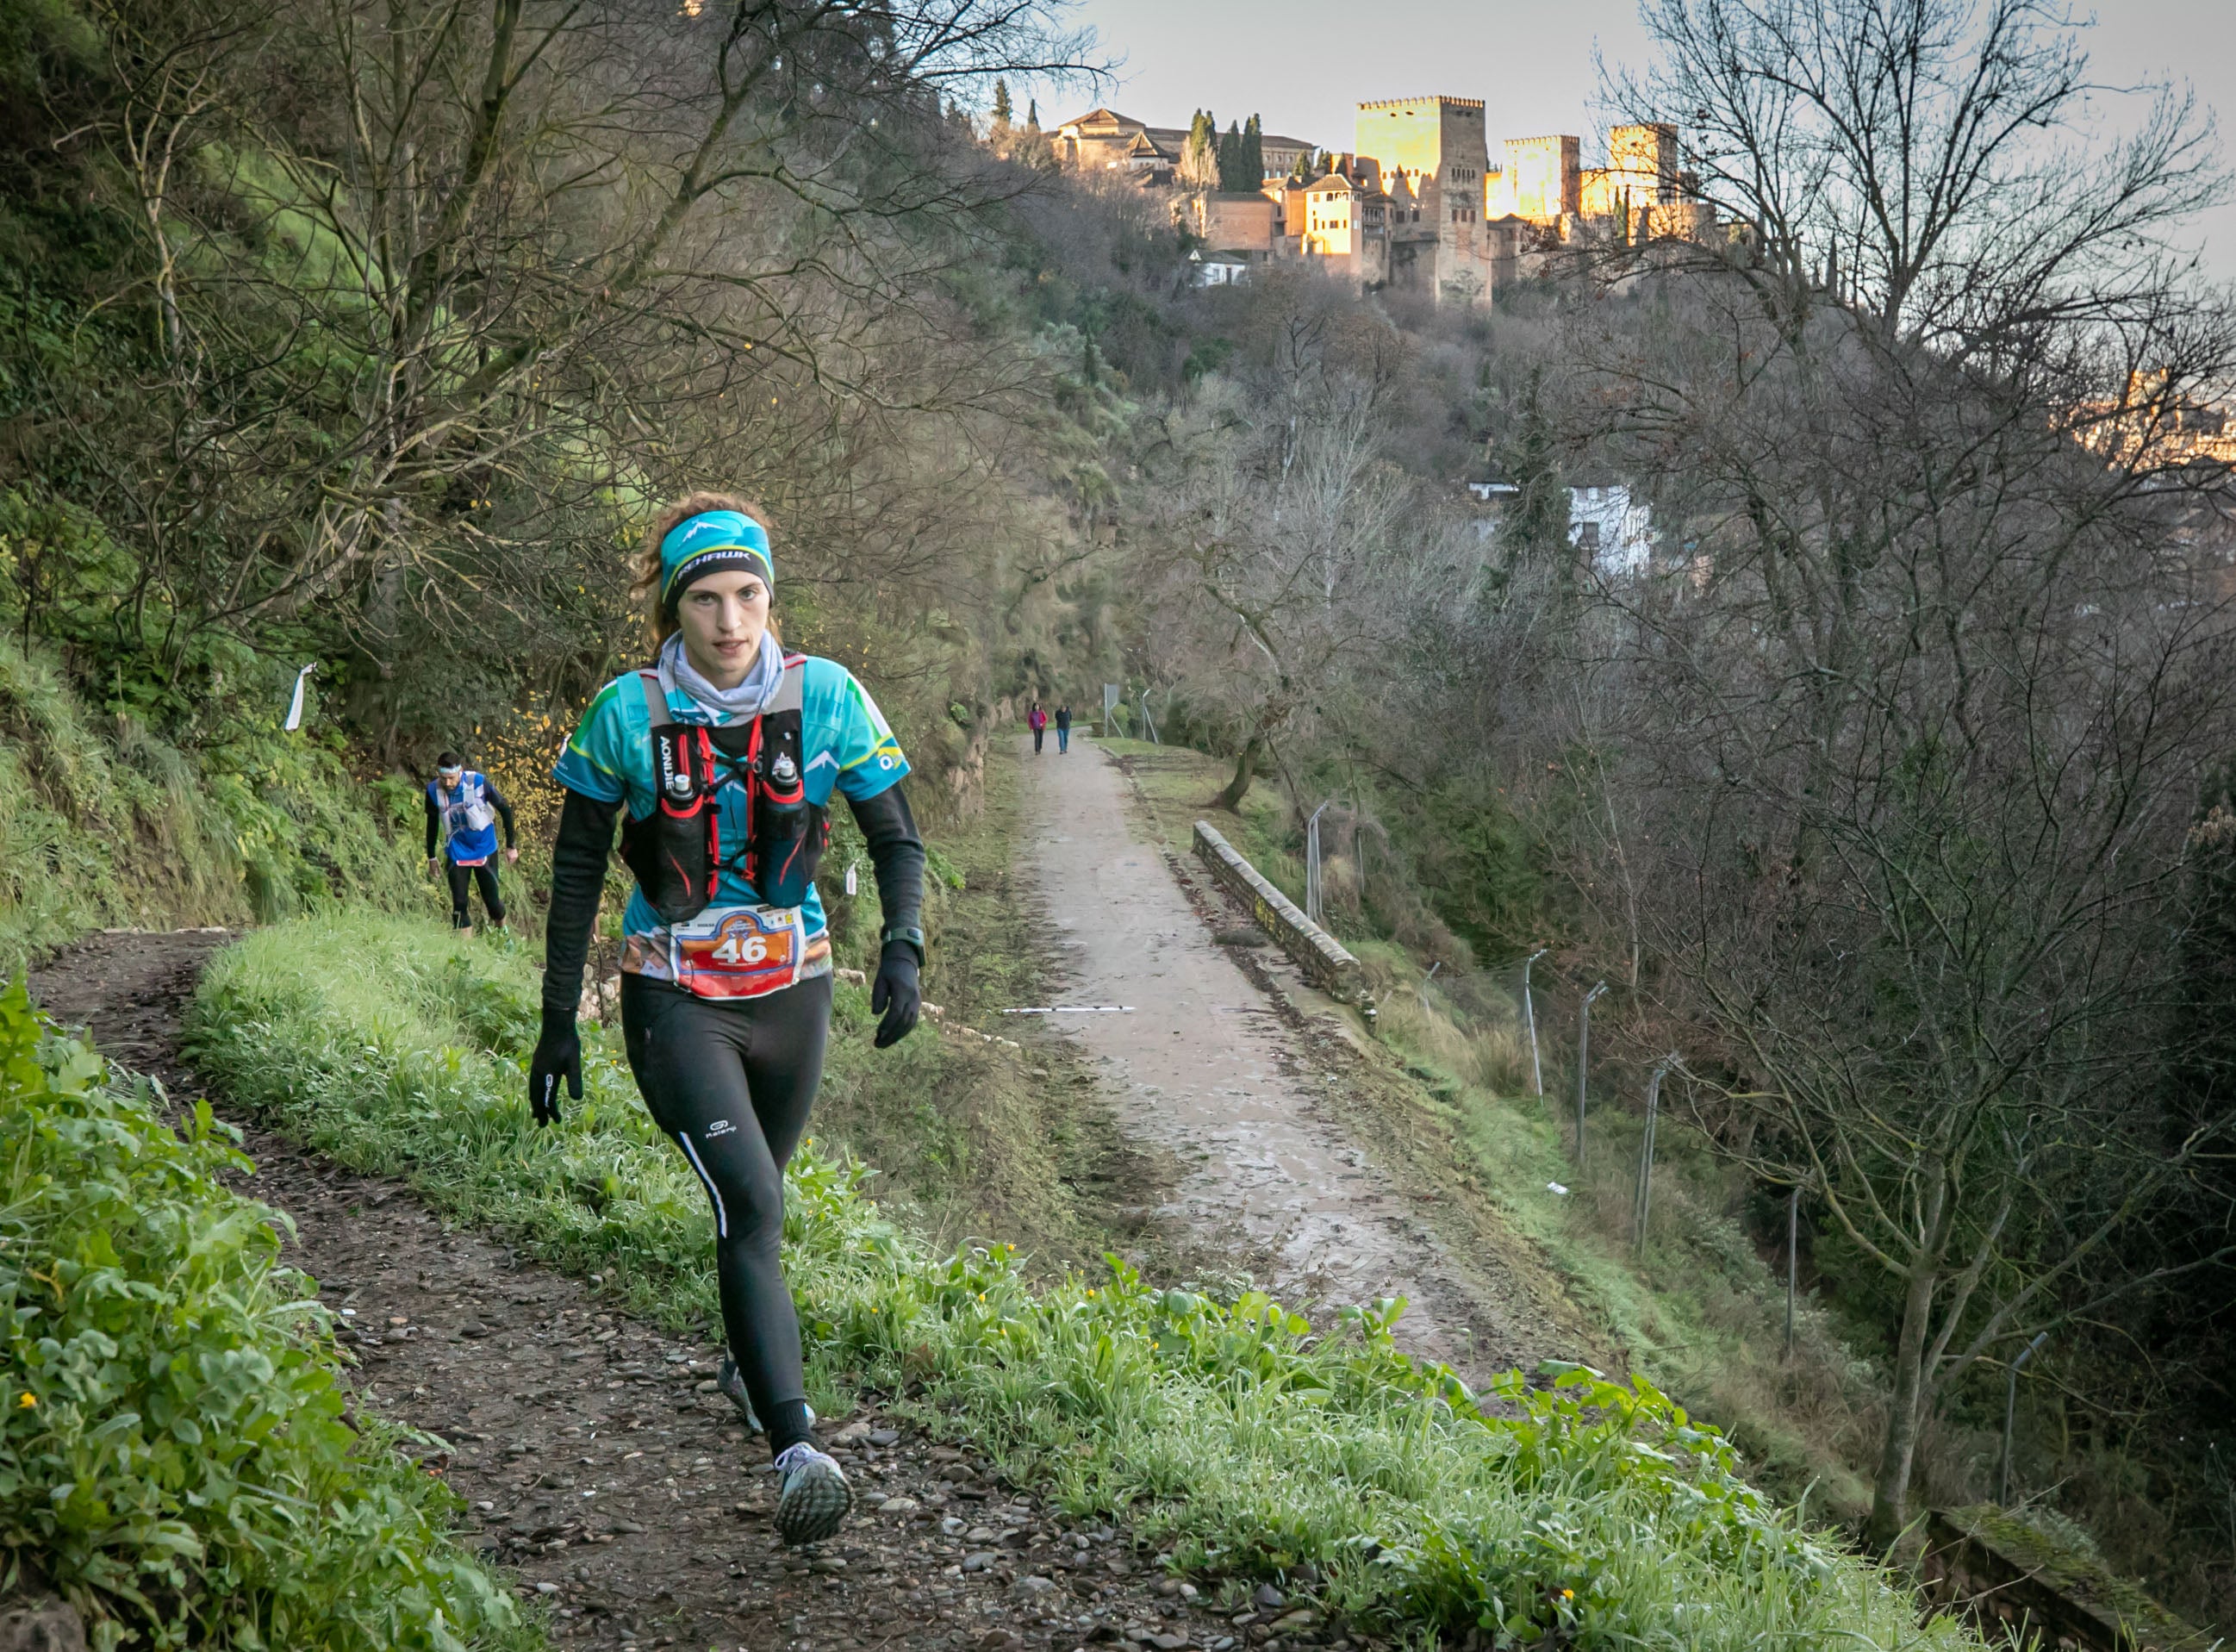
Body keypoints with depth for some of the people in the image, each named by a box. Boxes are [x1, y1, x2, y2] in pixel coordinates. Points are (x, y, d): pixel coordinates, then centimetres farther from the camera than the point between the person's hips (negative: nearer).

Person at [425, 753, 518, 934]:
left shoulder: (478, 782, -23)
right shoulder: (433, 790, -15)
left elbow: (505, 809, -9)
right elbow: (432, 823, 3)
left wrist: (511, 845, -3)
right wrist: (431, 857, 10)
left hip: (484, 849, -2)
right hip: (457, 852, 2)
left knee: (491, 900, 4)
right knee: (459, 904, -4)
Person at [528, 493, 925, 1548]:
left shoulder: (827, 699, -7)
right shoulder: (627, 713, -11)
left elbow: (896, 838, -1)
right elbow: (576, 869, -2)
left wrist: (902, 946, -19)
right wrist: (559, 1021, -3)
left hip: (791, 992, 3)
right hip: (674, 1000, -3)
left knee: (757, 1194, 21)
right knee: (750, 1205, -20)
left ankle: (746, 1359, 50)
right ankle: (797, 1450, -26)